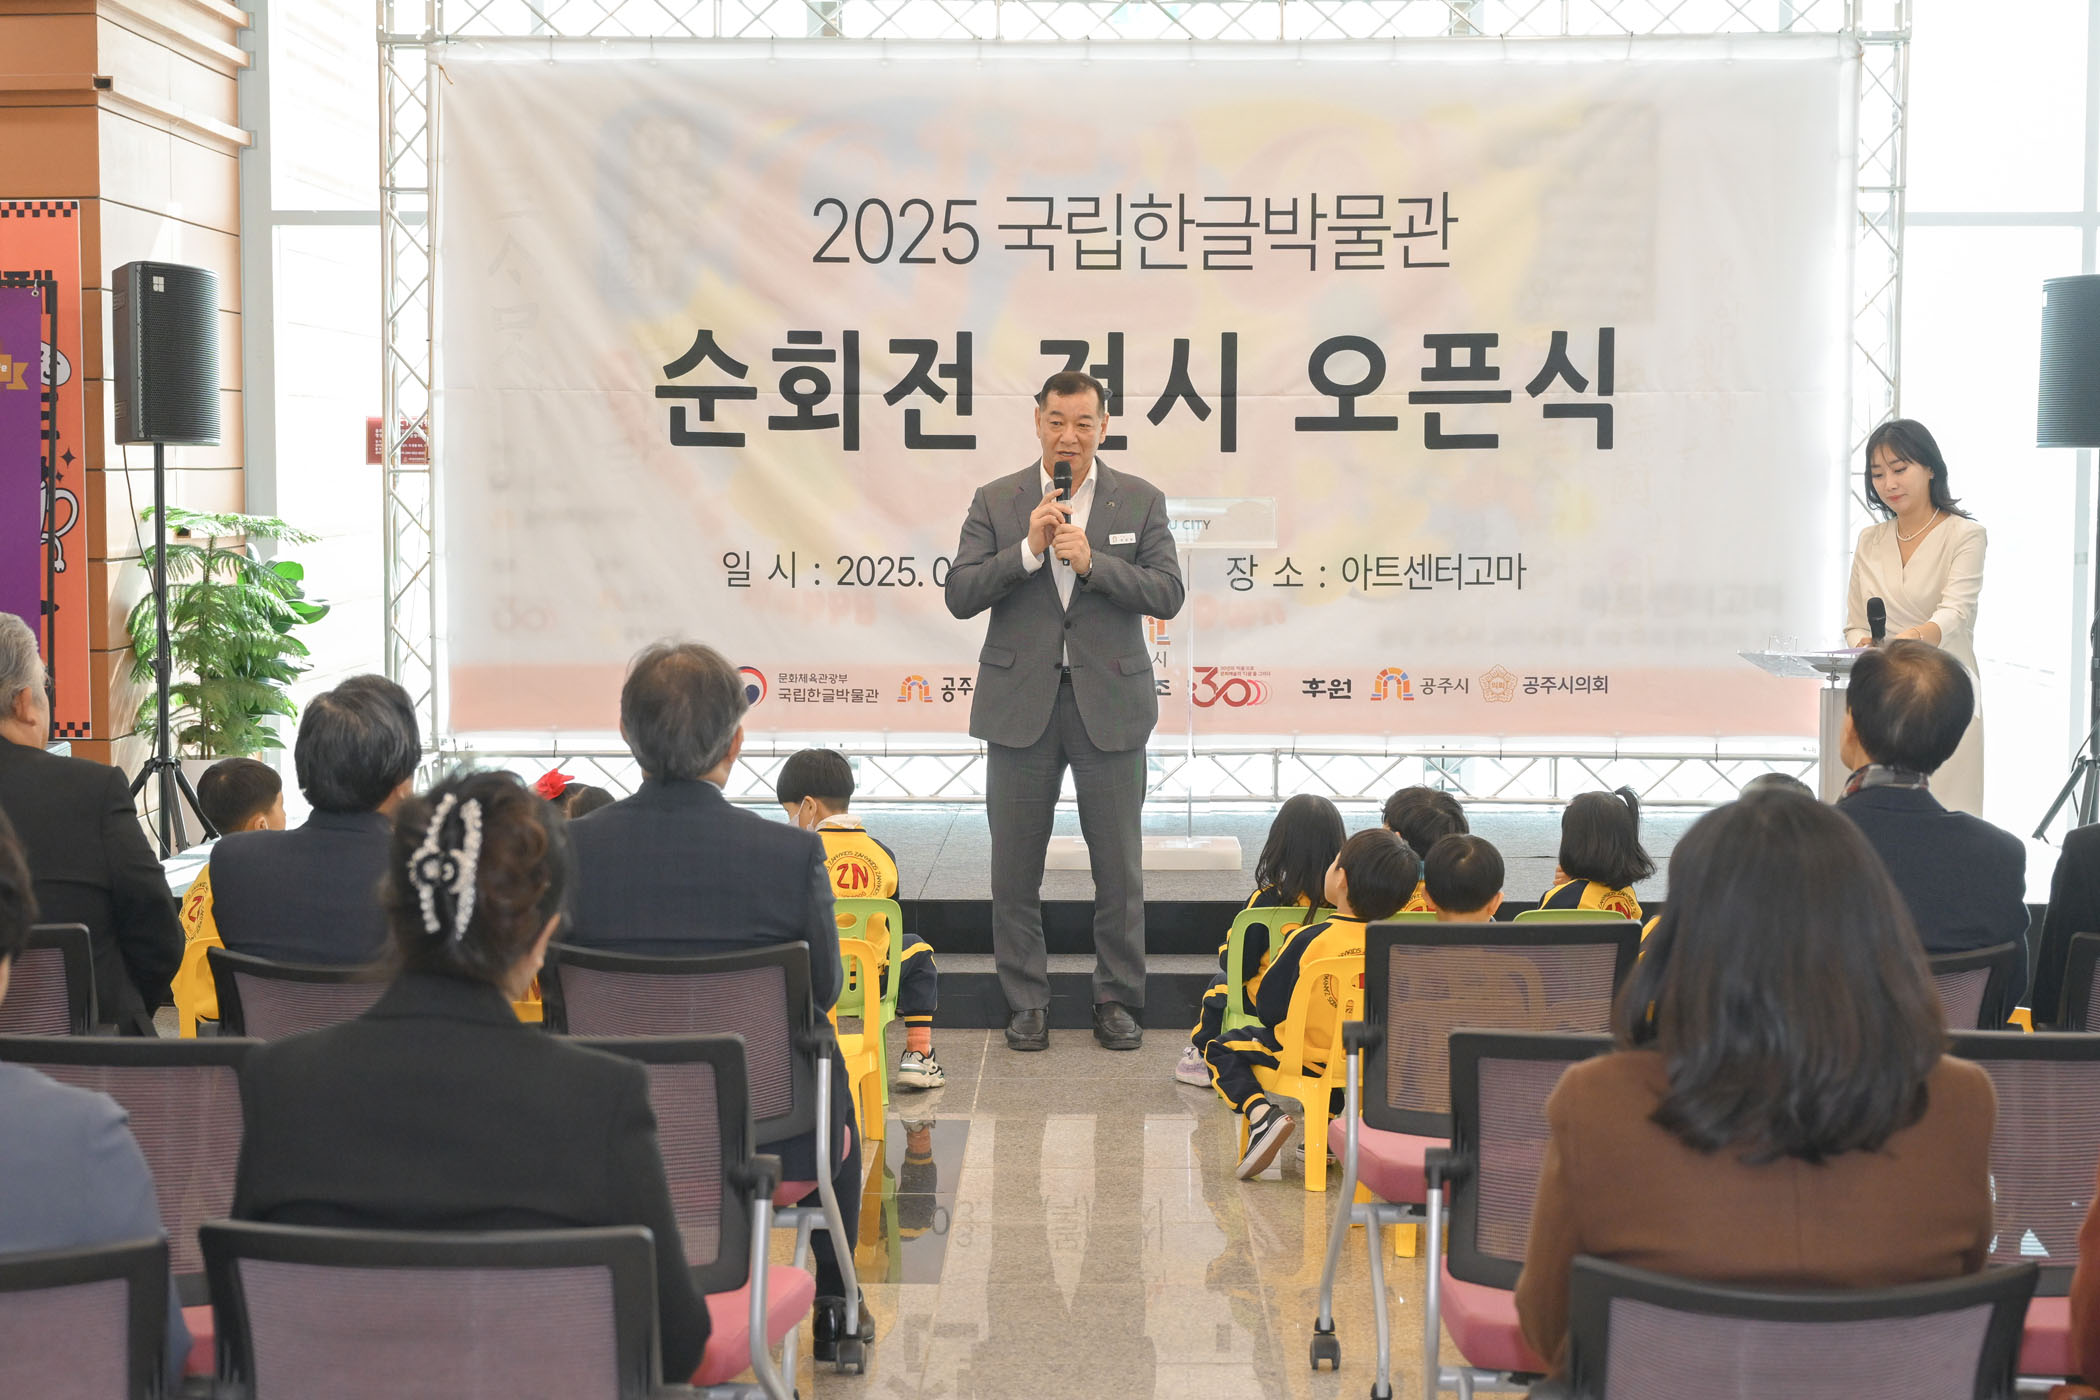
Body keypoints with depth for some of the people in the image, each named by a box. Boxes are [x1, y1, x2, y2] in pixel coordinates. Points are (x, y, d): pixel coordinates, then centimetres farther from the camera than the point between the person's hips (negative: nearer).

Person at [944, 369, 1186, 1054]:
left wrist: (1092, 561, -17)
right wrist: (1029, 548, -17)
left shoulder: (1140, 501, 4)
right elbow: (960, 595, -5)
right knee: (1015, 867, 6)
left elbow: (1166, 594, -4)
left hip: (1109, 702, 0)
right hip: (1021, 703, 0)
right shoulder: (996, 502, 3)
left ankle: (1117, 1000, 17)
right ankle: (1027, 1003, 18)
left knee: (1119, 864, 4)